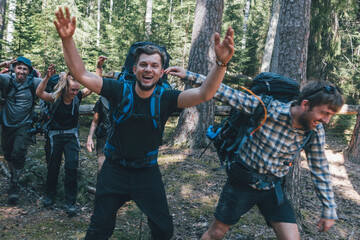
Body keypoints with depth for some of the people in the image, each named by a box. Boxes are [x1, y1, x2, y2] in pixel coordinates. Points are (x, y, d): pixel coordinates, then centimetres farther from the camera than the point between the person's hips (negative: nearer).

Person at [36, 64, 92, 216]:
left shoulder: (78, 96, -8)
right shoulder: (56, 98, -13)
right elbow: (39, 93, -31)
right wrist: (47, 77, -44)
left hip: (71, 135, 1)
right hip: (55, 135, -1)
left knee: (72, 167, -10)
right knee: (53, 167, 11)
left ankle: (70, 202, 0)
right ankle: (50, 196, 34)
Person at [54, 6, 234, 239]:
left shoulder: (165, 98, -16)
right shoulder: (119, 90, -15)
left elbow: (204, 94, -29)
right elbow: (82, 74, -19)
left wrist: (221, 63, -46)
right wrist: (67, 39, -33)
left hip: (147, 172, 1)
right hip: (115, 169, 0)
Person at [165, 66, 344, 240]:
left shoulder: (315, 131, -10)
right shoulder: (268, 108, -23)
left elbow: (320, 168, 0)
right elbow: (227, 94, -20)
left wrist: (329, 210, 3)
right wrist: (188, 76, -23)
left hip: (273, 189, 3)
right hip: (242, 182, -3)